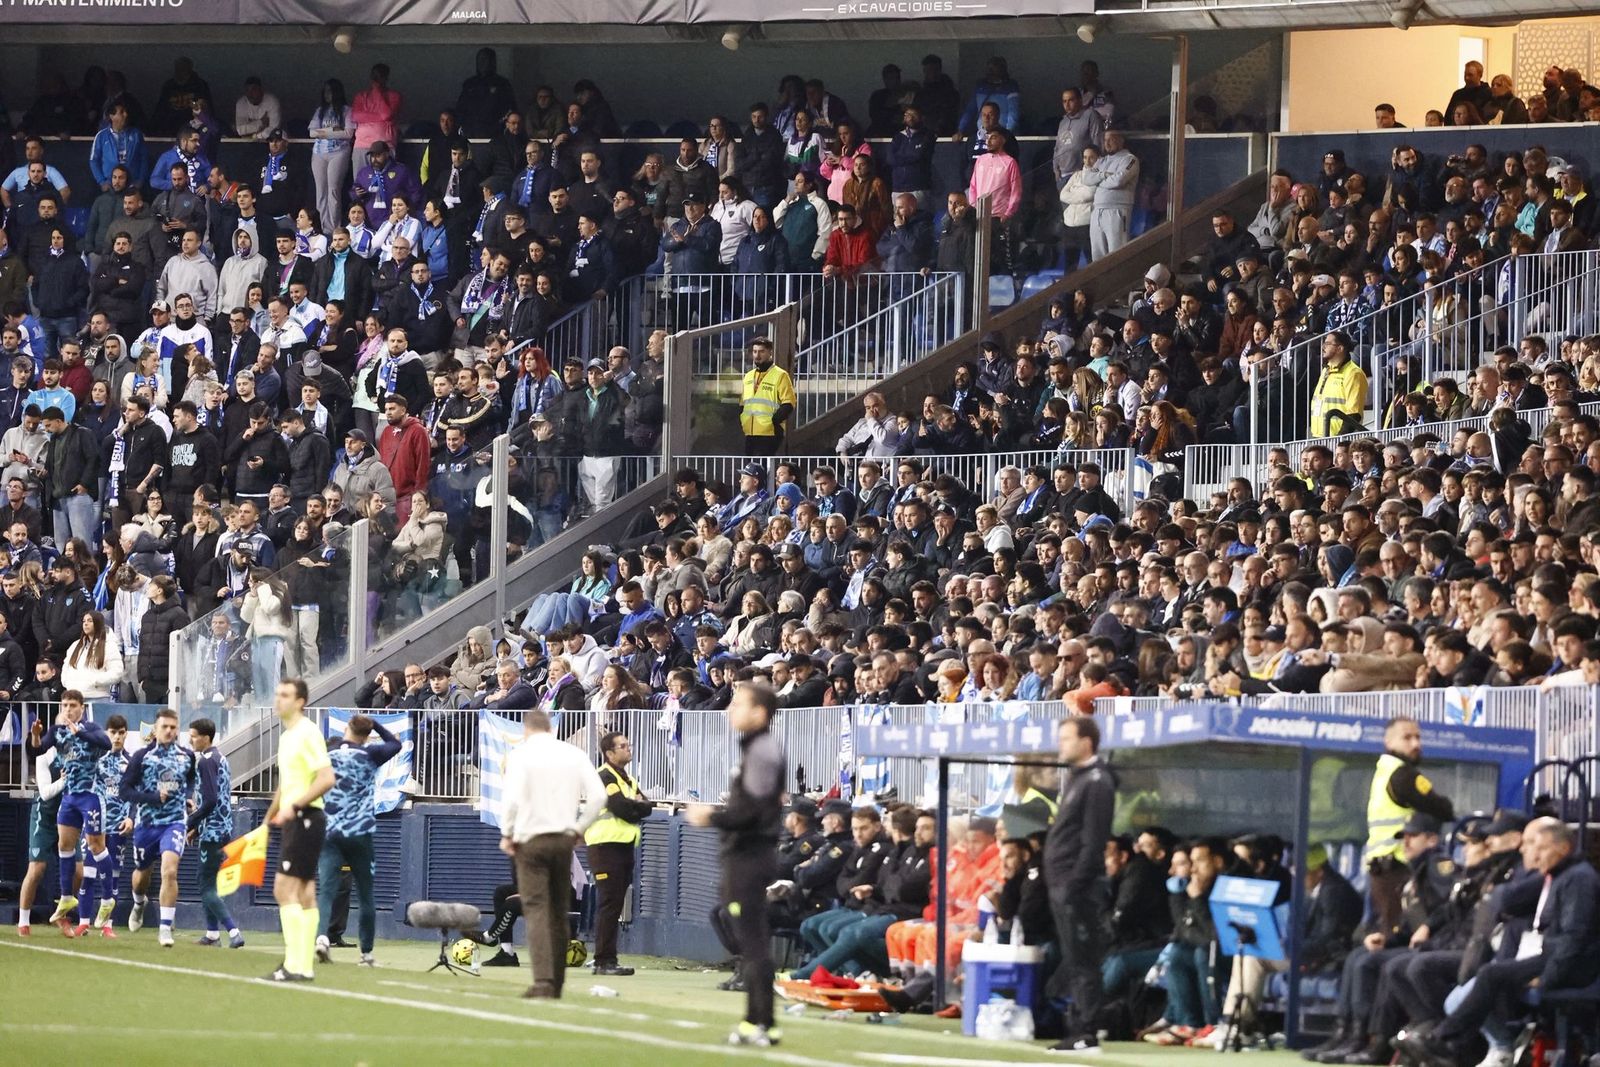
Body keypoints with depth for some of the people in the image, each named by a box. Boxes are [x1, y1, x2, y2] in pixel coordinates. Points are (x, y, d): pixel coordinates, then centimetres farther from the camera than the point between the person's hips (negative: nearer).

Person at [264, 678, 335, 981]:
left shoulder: (307, 733, -13)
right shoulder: (287, 736, 16)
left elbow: (326, 779, -22)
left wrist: (294, 806, -24)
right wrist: (269, 819, 28)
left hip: (305, 818, -10)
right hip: (293, 820, 10)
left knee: (284, 888, -13)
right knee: (303, 893, 9)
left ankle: (294, 965, -15)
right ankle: (304, 965, 10)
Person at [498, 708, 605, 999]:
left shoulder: (521, 754, -4)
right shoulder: (574, 753, 8)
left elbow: (513, 798, -14)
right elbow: (598, 795, 1)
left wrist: (506, 835, -2)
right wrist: (578, 829, 11)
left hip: (531, 840, -4)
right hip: (564, 839, 4)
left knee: (536, 910, -7)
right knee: (559, 912, 13)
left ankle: (543, 982, -20)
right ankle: (557, 983, 16)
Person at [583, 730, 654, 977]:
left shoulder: (628, 780, 20)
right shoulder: (605, 777, -8)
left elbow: (647, 808, 10)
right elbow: (621, 808, -19)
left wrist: (632, 807, -8)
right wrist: (637, 806, -1)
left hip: (624, 846, 9)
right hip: (606, 845, -9)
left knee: (615, 905, 8)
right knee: (609, 904, -11)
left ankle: (607, 960, 11)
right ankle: (604, 962, -11)